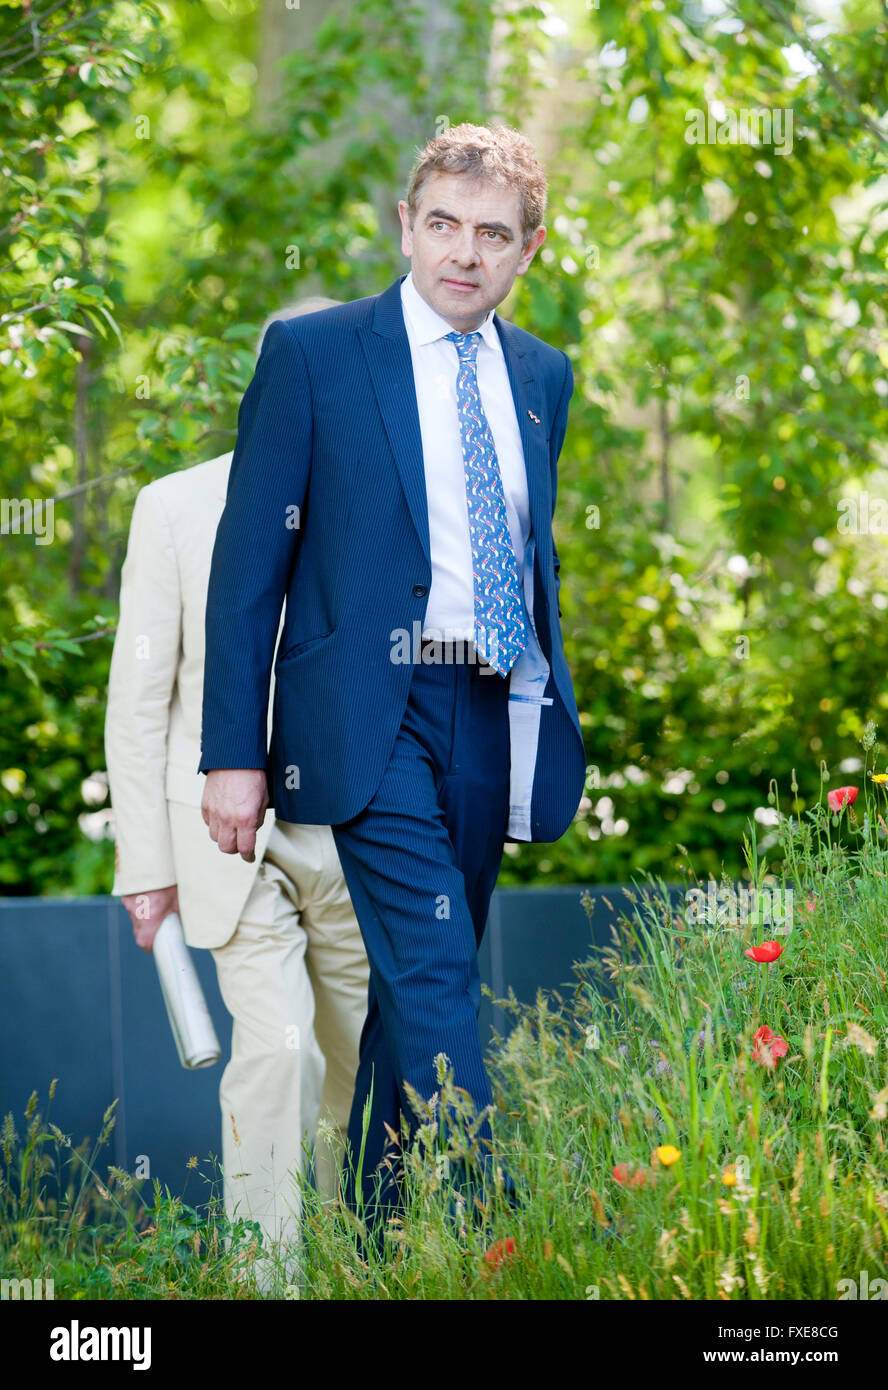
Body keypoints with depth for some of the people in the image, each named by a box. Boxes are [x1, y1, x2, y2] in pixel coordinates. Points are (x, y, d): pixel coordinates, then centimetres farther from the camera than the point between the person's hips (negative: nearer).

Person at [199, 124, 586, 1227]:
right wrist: (233, 753, -8)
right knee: (432, 973, -16)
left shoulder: (541, 374, 13)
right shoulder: (312, 353, -2)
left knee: (421, 989, 10)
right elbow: (250, 558, -3)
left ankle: (370, 1227, 22)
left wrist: (553, 718, 19)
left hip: (496, 720, 5)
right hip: (375, 714, -5)